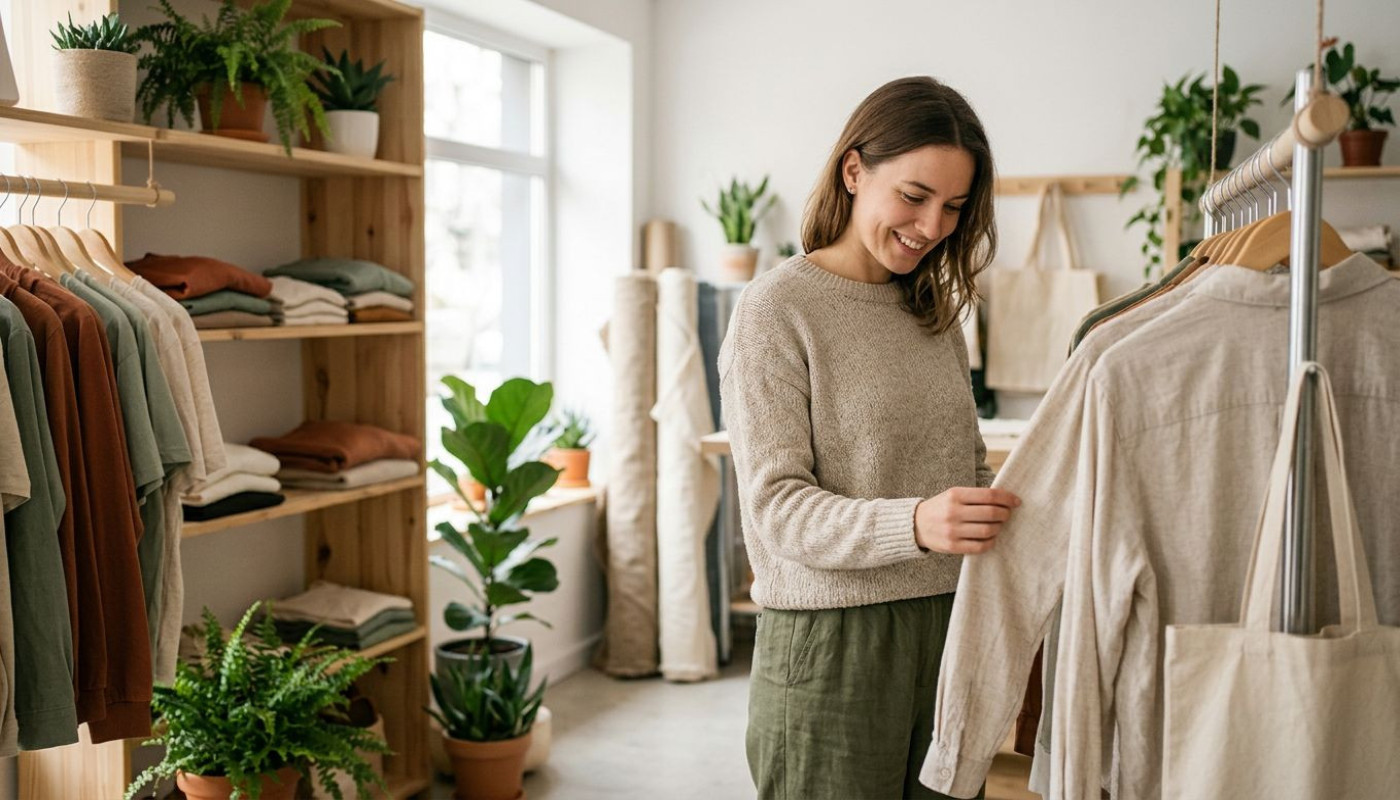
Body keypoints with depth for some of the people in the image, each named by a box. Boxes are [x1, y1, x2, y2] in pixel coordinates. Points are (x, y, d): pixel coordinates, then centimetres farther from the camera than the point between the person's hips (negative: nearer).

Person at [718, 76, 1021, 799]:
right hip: (832, 640, -5)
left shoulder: (934, 312, 13)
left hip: (949, 629, 6)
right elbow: (776, 507, -14)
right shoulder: (775, 310, -7)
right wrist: (913, 525, -30)